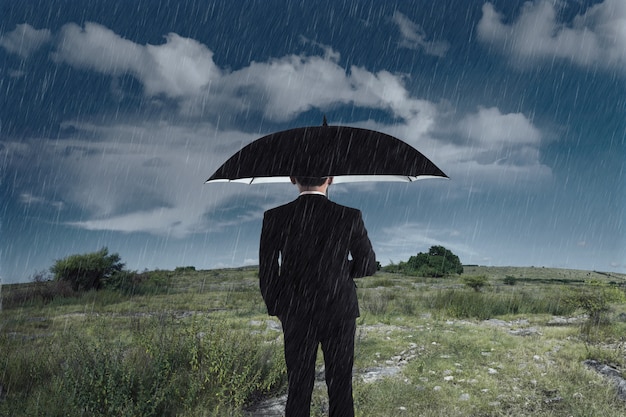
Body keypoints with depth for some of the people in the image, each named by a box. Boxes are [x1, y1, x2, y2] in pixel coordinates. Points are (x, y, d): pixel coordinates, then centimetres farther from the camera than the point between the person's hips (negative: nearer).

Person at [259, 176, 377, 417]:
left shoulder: (274, 218, -9)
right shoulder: (350, 217, -11)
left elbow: (267, 273, -4)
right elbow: (367, 266, -1)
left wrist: (276, 309, 11)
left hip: (296, 315, 1)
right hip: (340, 314, 0)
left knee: (298, 388, 13)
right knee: (340, 388, 13)